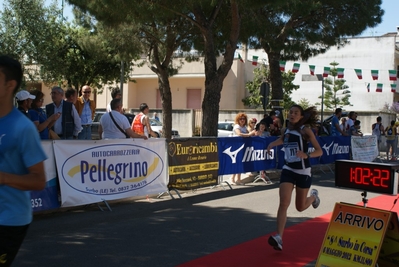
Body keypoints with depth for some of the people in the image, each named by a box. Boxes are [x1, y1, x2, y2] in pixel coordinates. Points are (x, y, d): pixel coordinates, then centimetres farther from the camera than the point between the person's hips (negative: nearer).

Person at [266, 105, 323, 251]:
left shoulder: (306, 131, -12)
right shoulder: (285, 130, 2)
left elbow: (319, 151, -14)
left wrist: (307, 155, -33)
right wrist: (272, 144, 7)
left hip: (303, 172, -3)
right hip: (288, 170, 3)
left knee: (300, 207, 13)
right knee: (284, 202, -16)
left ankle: (314, 196, 48)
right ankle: (279, 237, -20)